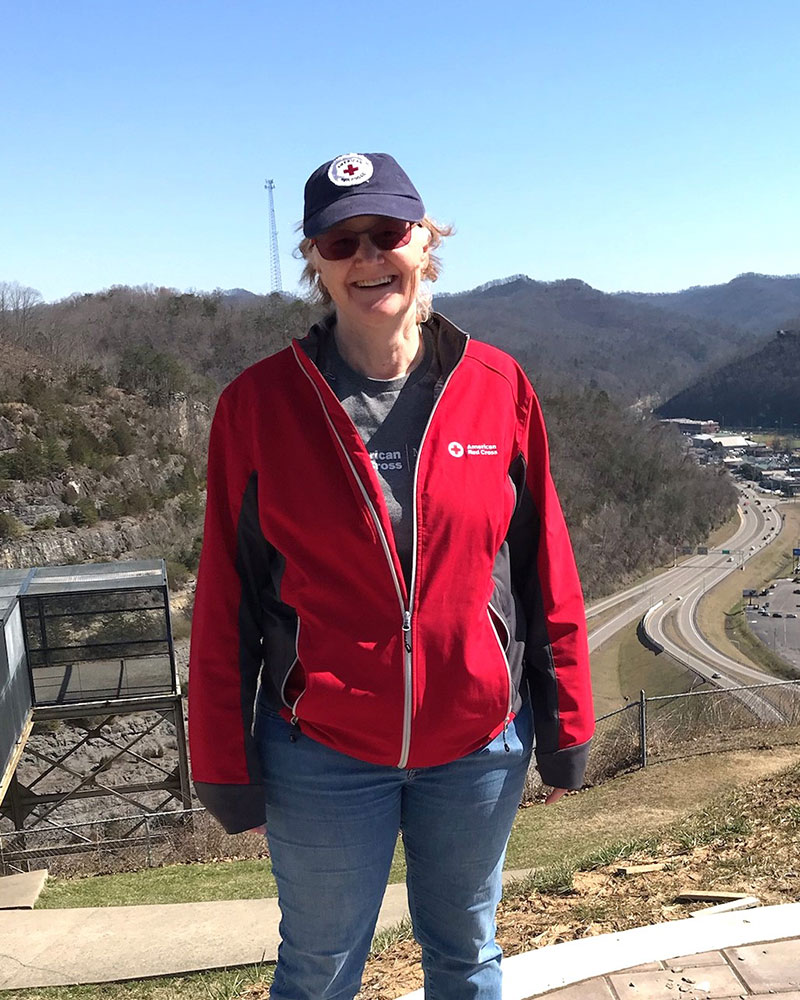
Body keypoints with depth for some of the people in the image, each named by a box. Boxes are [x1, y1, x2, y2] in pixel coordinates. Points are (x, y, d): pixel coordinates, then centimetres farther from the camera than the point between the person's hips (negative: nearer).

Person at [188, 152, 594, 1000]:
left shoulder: (498, 387, -6)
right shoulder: (258, 403, -9)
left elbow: (545, 570, 0)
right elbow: (225, 601, -5)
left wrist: (565, 725, 3)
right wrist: (224, 763, -2)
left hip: (480, 746, 2)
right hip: (323, 754, -1)